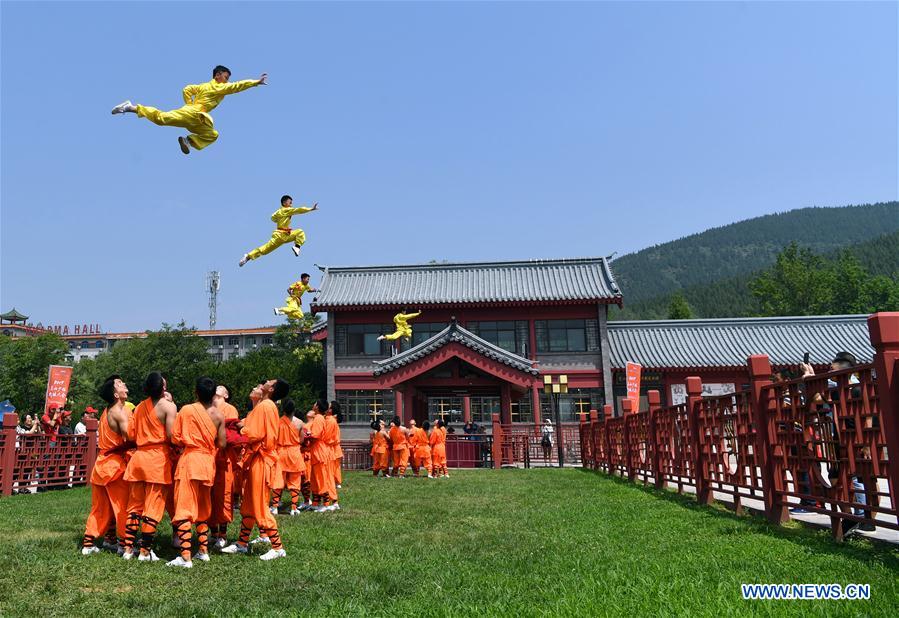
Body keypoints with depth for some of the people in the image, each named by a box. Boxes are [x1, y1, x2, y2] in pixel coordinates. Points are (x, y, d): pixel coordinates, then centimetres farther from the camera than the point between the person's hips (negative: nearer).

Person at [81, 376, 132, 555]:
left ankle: (88, 543, 18)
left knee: (100, 507, 14)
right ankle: (124, 543, 5)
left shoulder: (107, 411, 13)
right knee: (123, 505, 0)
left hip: (102, 463, 8)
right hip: (116, 465, -8)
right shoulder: (120, 411, -16)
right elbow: (129, 437, -27)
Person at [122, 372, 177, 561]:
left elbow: (132, 434, 9)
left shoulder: (140, 407, 11)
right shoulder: (168, 406, -9)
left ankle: (128, 548, 17)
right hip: (158, 459, -6)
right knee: (153, 505, 0)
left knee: (134, 505, 14)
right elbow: (171, 435, -15)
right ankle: (145, 551, 3)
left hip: (138, 457, 6)